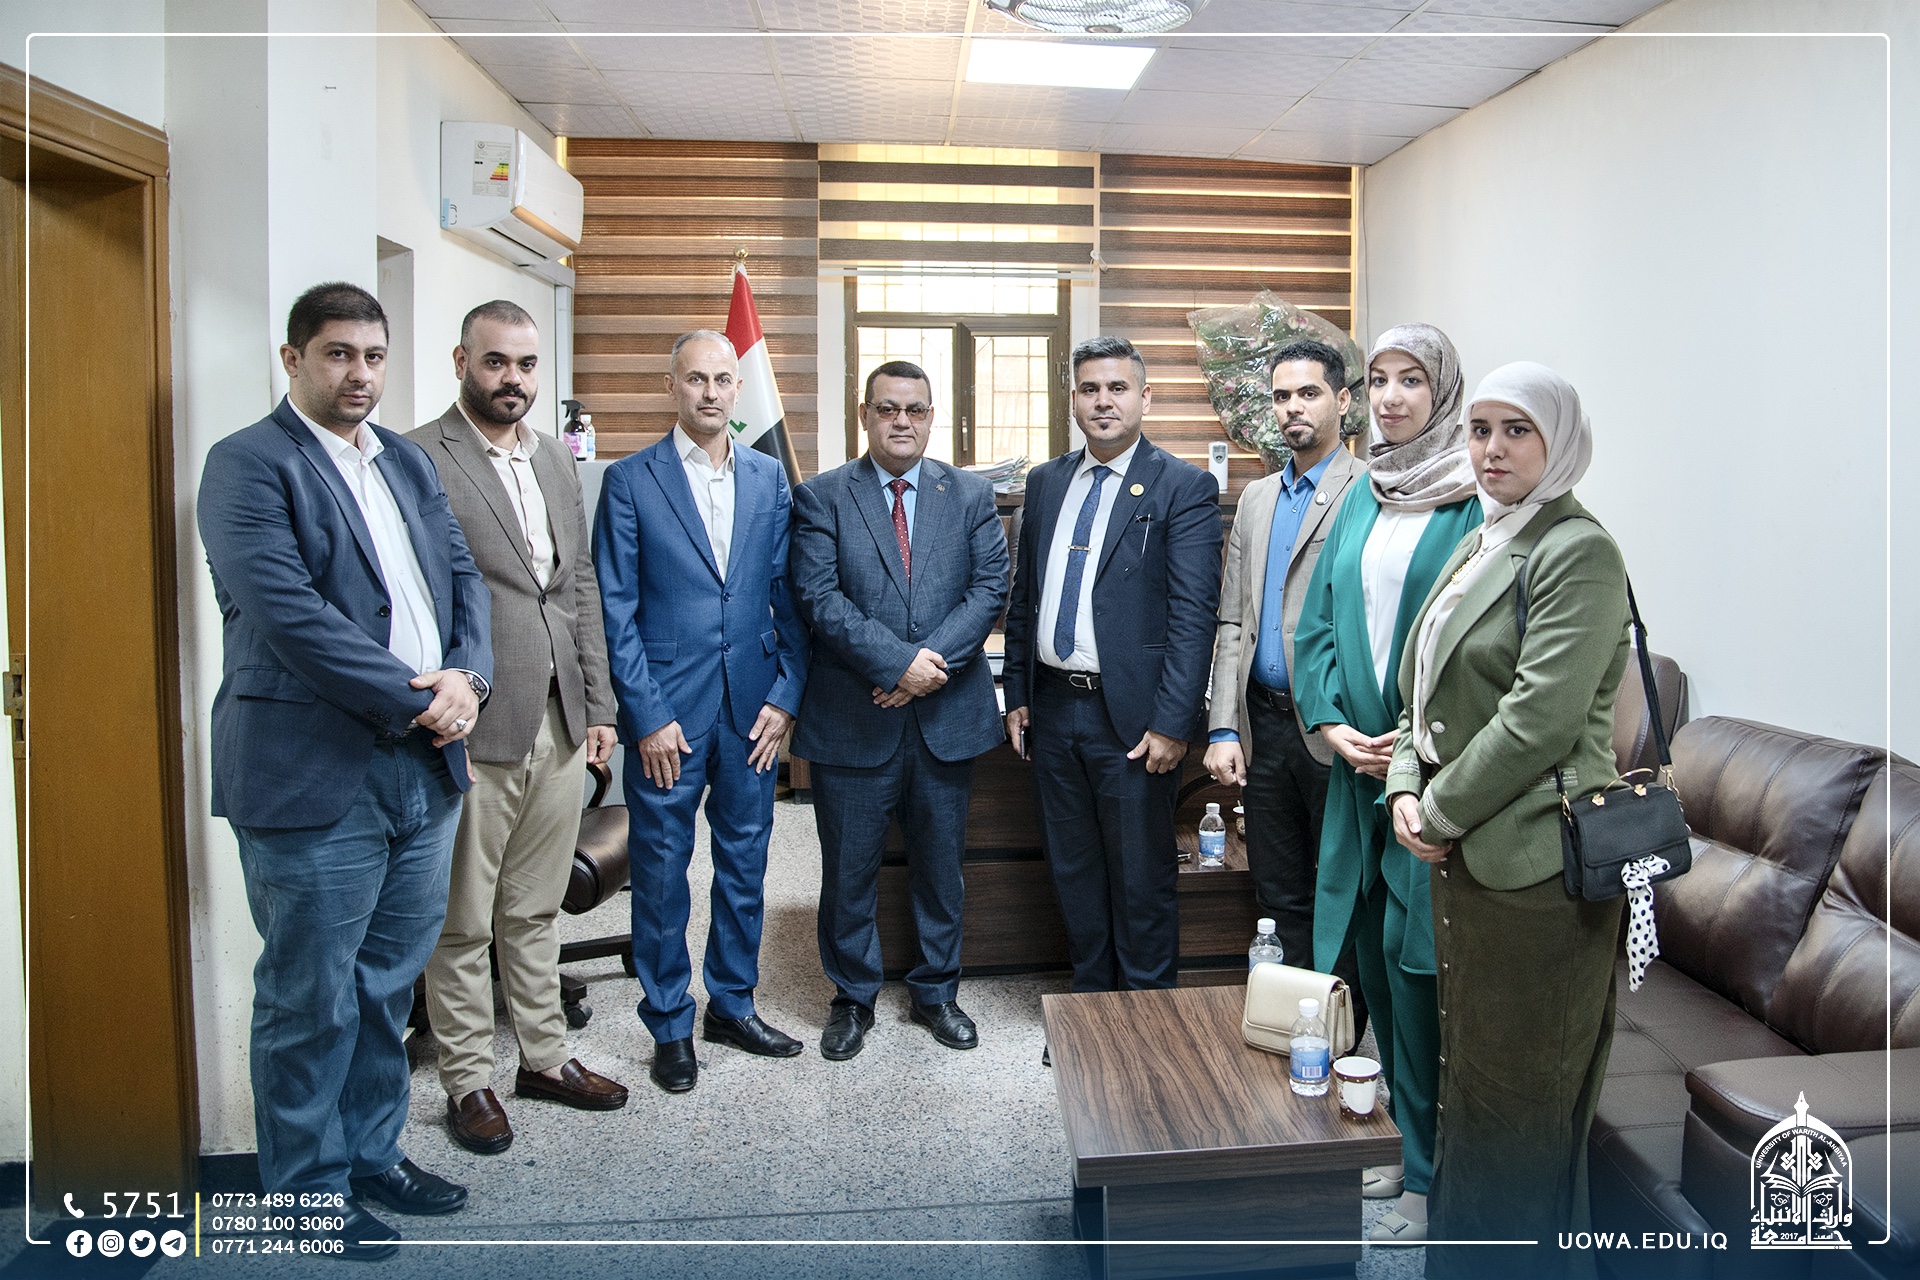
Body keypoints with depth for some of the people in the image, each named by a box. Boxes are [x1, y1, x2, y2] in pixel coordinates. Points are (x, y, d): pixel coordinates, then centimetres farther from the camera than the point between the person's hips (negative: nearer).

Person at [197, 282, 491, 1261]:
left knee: (388, 986, 18)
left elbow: (462, 576, 10)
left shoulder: (409, 462, 15)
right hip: (315, 777, -6)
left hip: (424, 767, 7)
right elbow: (287, 611, -18)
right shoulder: (247, 464, -7)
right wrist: (412, 699, -17)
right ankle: (310, 1189, 26)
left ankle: (373, 1151, 36)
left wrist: (466, 676, -9)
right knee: (311, 1000, 8)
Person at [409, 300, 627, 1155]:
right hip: (472, 731, -6)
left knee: (535, 910, 18)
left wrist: (598, 705, 11)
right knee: (461, 924, 9)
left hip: (560, 726, 6)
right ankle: (468, 1081, 24)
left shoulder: (557, 461, 14)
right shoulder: (418, 460, -8)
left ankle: (545, 1057, 31)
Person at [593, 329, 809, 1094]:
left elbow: (790, 595, 7)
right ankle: (669, 1025, 25)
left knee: (744, 864, 14)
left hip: (753, 709, 4)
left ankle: (732, 1005, 32)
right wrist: (647, 716, -10)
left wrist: (786, 695, -1)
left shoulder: (769, 479, 7)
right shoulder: (630, 481, -3)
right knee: (661, 872, 8)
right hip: (667, 713, -3)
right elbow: (616, 610, -6)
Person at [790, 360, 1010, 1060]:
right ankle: (852, 998, 30)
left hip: (947, 714, 2)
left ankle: (936, 992, 33)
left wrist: (934, 662, -16)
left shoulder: (971, 494, 7)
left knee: (941, 865, 14)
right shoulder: (821, 497, 0)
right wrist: (898, 662, -19)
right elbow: (819, 598, -10)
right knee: (849, 870, 10)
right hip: (851, 719, -2)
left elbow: (990, 587, -2)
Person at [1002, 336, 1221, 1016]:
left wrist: (1172, 723, -18)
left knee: (1142, 881, 6)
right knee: (1073, 872, 16)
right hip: (1052, 707, 6)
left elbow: (1194, 615, -13)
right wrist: (1017, 694, 11)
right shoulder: (1045, 482, 11)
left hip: (1131, 717, -5)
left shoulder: (1184, 487, -6)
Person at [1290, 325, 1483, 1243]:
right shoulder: (1361, 499, 12)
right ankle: (1407, 1140, 31)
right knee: (1374, 958, 12)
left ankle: (1430, 1176, 16)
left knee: (1415, 961, -1)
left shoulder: (1476, 500, -6)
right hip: (1359, 761, 6)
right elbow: (1315, 623, 11)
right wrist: (1332, 724, -2)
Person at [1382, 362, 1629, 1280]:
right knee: (1467, 1073, 20)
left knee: (1518, 1097, 5)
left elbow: (1539, 720, -21)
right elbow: (1425, 692, 16)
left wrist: (1442, 810, -12)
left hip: (1535, 863, -8)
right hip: (1464, 854, 9)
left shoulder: (1577, 552, -13)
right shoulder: (1475, 547, 14)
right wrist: (1407, 788, 1)